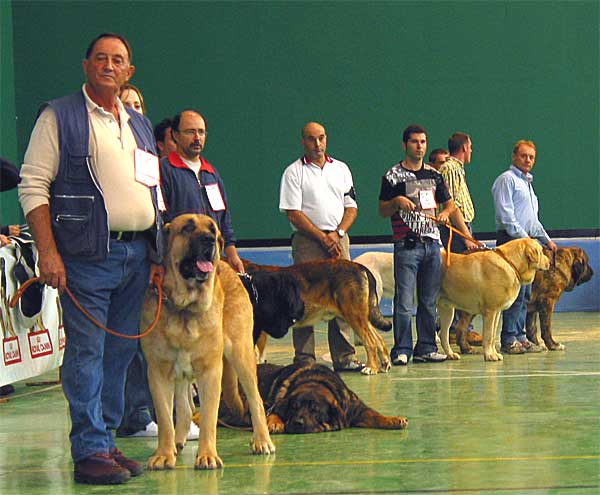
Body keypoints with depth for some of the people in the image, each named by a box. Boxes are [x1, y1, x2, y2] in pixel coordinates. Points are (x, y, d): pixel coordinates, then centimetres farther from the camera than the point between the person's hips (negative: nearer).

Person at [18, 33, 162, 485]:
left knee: (120, 353, 8)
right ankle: (89, 452, -3)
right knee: (87, 353, -7)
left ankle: (106, 442, 16)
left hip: (137, 255, 6)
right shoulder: (59, 117, -1)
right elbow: (33, 186, -6)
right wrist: (48, 252, -15)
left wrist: (158, 252, 15)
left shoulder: (140, 125, 19)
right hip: (87, 255, -6)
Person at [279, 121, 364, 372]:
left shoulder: (341, 169, 15)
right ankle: (304, 359, -3)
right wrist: (322, 237, -9)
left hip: (338, 239, 4)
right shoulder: (294, 172, 1)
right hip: (307, 241, -4)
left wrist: (337, 233, -3)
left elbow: (351, 207, 13)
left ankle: (344, 357, 4)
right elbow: (293, 213, -5)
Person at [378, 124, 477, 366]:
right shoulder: (393, 176, 0)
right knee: (404, 301, -8)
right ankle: (401, 350, -4)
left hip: (432, 243, 5)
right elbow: (383, 211, 2)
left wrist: (468, 236, 5)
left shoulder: (434, 175, 14)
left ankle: (426, 348, 12)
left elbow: (450, 206, 17)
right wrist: (397, 202, -18)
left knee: (429, 301, 7)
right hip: (407, 245, -5)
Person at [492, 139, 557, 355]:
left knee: (525, 293, 8)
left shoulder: (527, 182, 23)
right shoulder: (507, 179, -6)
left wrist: (546, 239, 22)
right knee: (516, 290, -12)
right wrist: (523, 238, -17)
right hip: (511, 240, -9)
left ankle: (519, 337, 11)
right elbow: (506, 215, -15)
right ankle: (509, 339, -11)